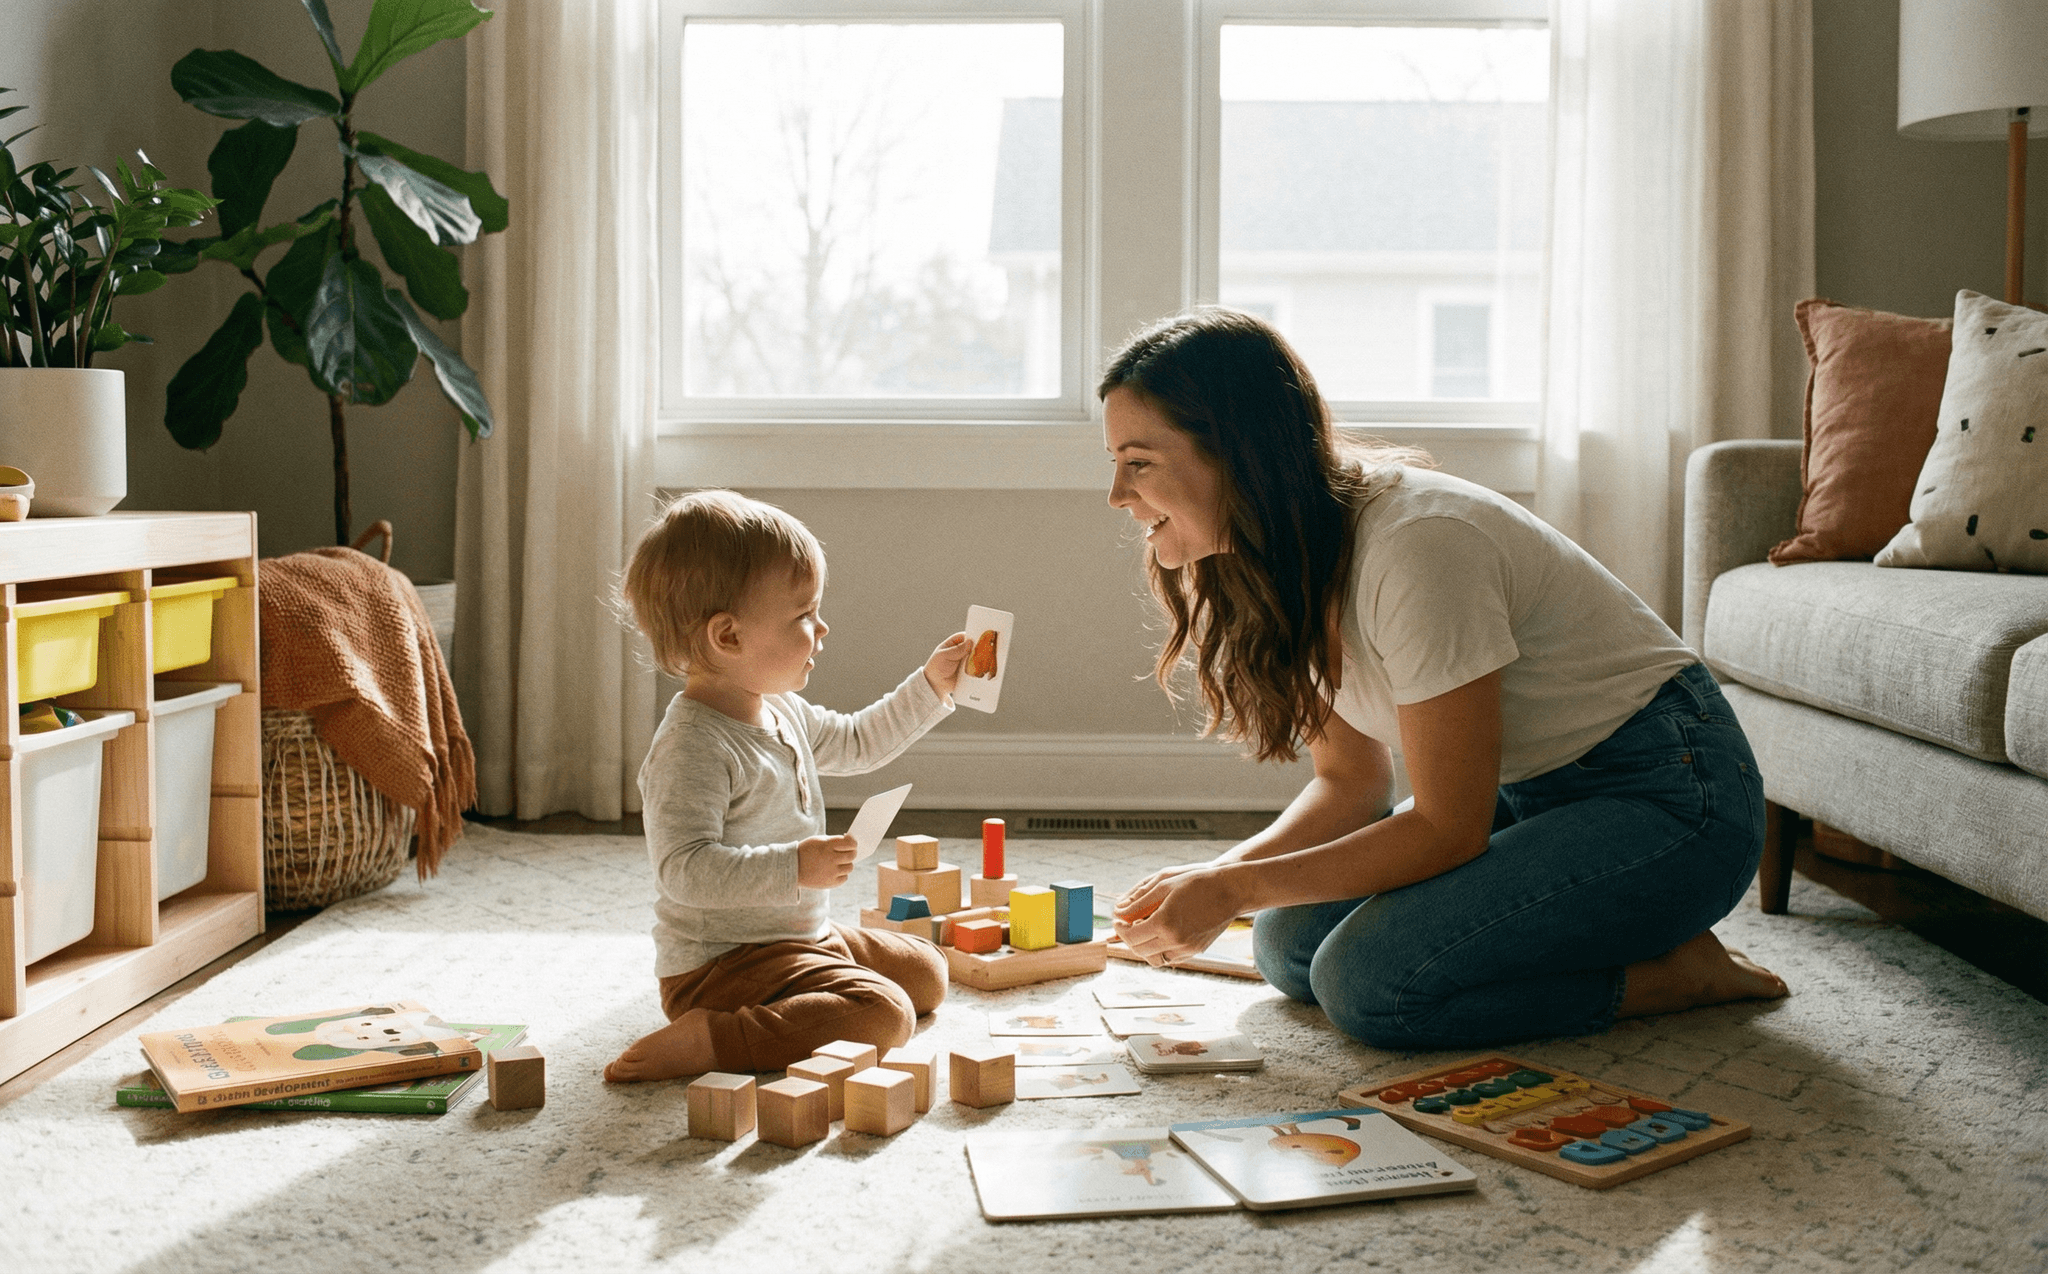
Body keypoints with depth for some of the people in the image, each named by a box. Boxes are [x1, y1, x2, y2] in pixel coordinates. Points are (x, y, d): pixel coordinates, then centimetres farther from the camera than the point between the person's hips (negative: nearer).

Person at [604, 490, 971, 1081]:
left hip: (803, 938, 10)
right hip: (719, 962, -10)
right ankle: (704, 1040, -24)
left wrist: (929, 688, 19)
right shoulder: (692, 748, -25)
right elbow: (683, 869, -31)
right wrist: (791, 867, -36)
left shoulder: (784, 714, 7)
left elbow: (856, 743, 26)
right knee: (883, 1015, -26)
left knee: (926, 973, 18)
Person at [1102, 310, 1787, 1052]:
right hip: (1530, 793, 9)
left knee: (1370, 980, -24)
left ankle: (1673, 972, -5)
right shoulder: (1284, 557, -3)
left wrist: (1233, 891, -22)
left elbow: (1447, 828, -24)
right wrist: (1212, 875, -13)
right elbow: (1351, 781, 4)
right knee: (1290, 943, -4)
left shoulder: (1414, 546, -29)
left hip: (1666, 798, -9)